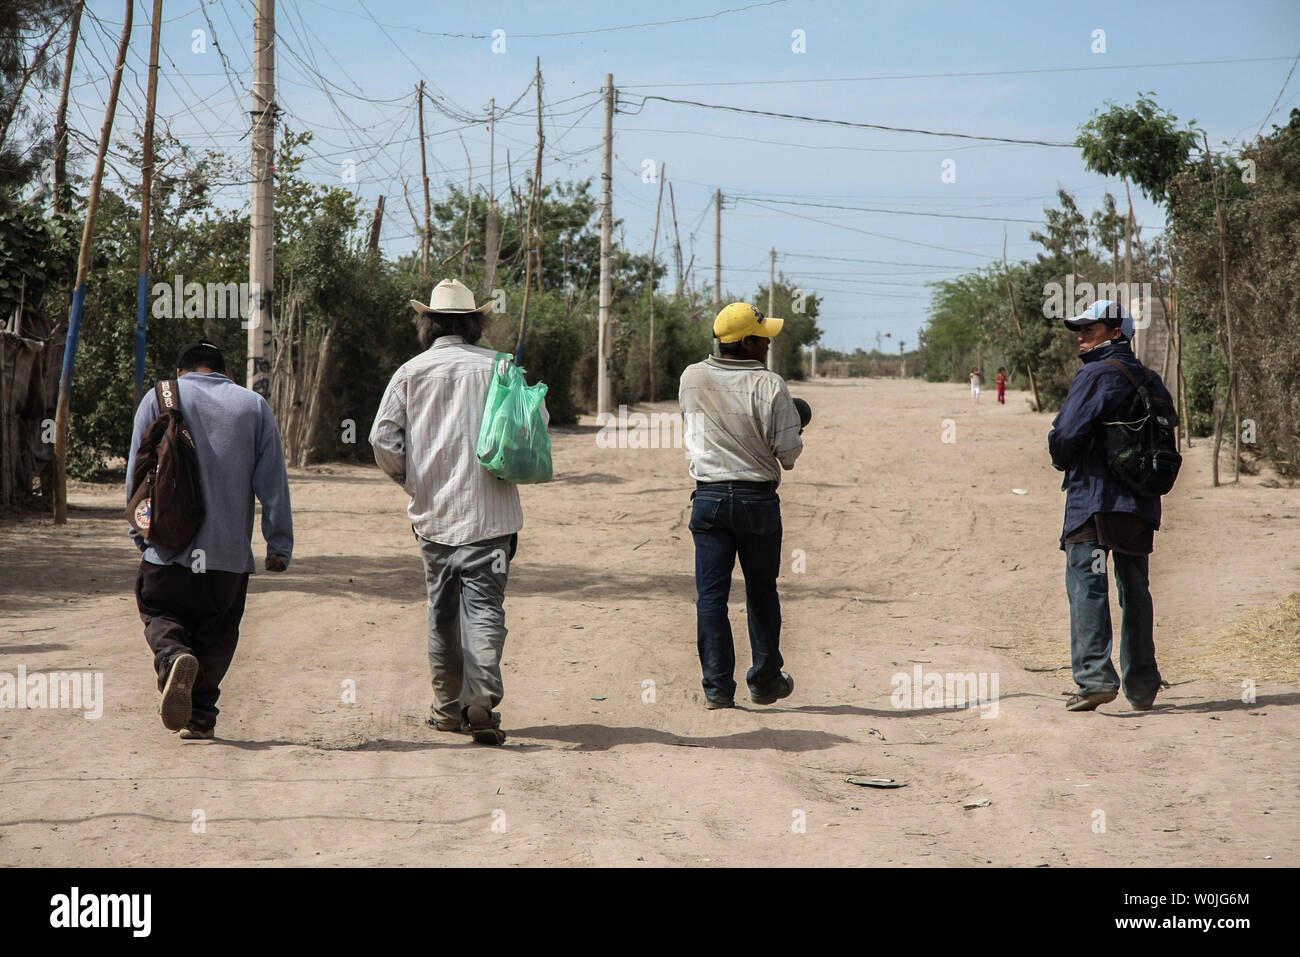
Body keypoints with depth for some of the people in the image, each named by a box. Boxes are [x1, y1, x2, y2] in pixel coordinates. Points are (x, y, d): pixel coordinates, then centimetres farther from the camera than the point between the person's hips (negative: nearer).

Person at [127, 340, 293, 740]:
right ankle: (200, 717, 5)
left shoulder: (159, 399, 6)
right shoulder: (254, 406, 9)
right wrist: (279, 544, 6)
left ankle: (173, 657, -19)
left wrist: (139, 532, 11)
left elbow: (138, 472, 3)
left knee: (160, 613, 12)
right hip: (231, 551, 1)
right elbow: (273, 482, 4)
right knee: (217, 634, 12)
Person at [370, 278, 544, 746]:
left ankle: (448, 706, 20)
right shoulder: (498, 367, 1)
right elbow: (537, 421, -2)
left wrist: (411, 480, 13)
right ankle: (481, 699, -22)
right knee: (484, 607, -5)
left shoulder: (411, 373, 3)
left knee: (442, 612, 14)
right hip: (489, 513, -2)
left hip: (433, 514, 2)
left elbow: (382, 439, -3)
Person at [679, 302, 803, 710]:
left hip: (708, 498, 2)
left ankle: (717, 687, 2)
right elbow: (789, 451, -11)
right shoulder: (769, 385, -12)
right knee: (761, 592, 13)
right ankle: (765, 681, 22)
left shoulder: (691, 379, 0)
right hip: (758, 499, -2)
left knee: (711, 594, 4)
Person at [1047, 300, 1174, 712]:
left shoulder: (1096, 374, -9)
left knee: (1086, 584, -9)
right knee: (1135, 590, 14)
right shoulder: (1151, 381, 14)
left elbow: (1066, 432, -15)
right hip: (1141, 503, 7)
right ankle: (1142, 686, 17)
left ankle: (1095, 677, -21)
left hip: (1094, 496, -7)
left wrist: (1061, 460, 5)